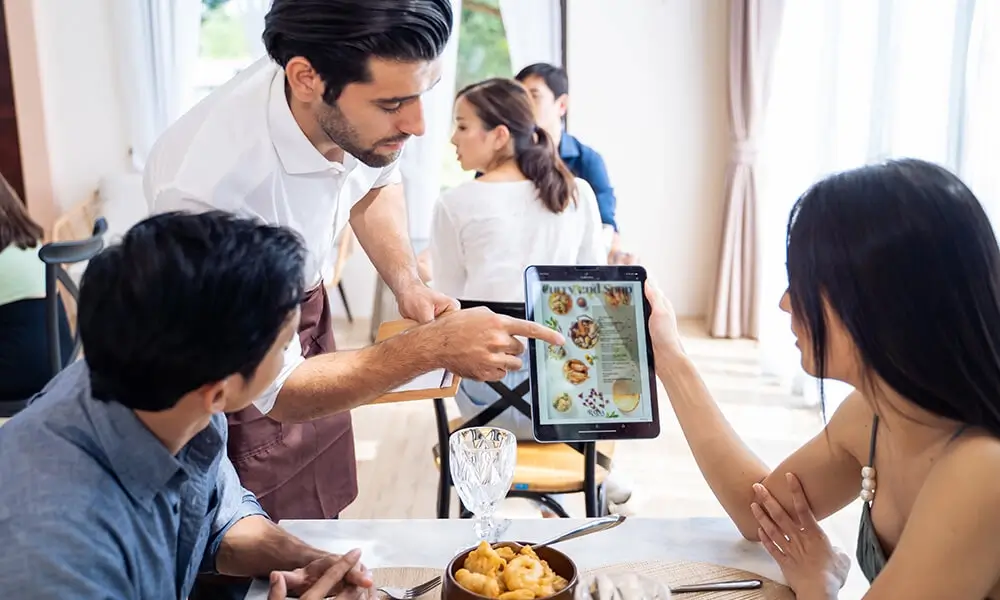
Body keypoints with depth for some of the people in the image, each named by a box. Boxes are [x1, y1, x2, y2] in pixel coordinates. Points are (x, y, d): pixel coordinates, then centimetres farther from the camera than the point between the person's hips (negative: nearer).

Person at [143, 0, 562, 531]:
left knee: (326, 511, 18)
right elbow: (276, 391, -30)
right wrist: (433, 347, -37)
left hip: (304, 306, 5)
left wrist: (407, 283, -13)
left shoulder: (363, 100, -23)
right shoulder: (208, 189, -40)